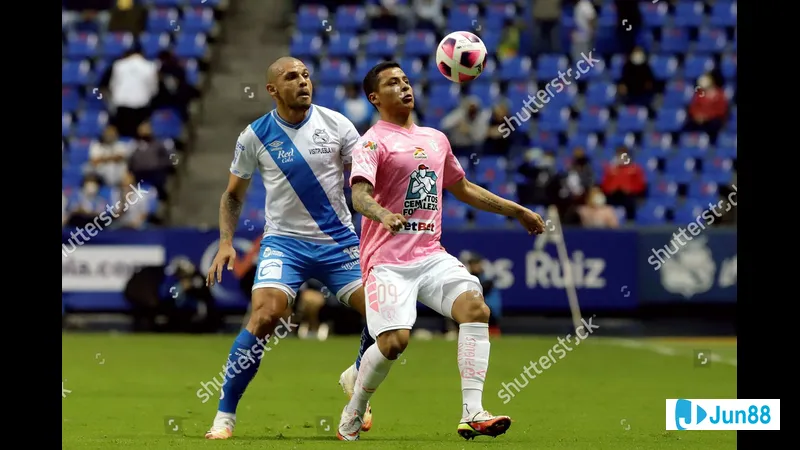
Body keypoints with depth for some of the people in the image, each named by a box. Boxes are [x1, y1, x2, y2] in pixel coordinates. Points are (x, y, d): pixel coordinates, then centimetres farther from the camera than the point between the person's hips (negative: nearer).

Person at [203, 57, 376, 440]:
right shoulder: (255, 136, -3)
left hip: (338, 240, 2)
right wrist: (225, 242, -4)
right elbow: (233, 195, 9)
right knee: (265, 316, -24)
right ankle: (225, 414, -12)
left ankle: (357, 377, 22)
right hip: (284, 241, -2)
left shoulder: (335, 124, -2)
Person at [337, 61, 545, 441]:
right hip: (387, 261, -6)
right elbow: (359, 195, -20)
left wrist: (517, 211, 32)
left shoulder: (436, 139, 18)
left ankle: (472, 414, -22)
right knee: (394, 341, -18)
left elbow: (463, 189, 32)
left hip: (431, 255, 6)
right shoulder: (373, 142, -4)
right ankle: (353, 415, 9)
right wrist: (383, 215, -42)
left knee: (475, 307, -18)